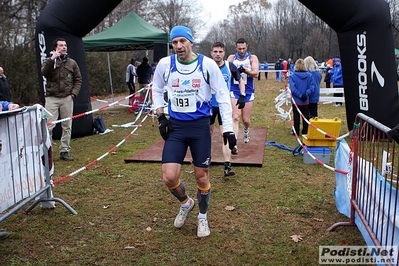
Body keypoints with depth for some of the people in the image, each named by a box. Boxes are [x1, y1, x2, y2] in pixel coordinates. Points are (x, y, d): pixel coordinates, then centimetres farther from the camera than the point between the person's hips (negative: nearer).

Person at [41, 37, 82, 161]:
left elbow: (78, 79, 12)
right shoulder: (48, 61, 5)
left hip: (67, 99, 2)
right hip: (52, 98, -2)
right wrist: (52, 58, -19)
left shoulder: (72, 62, 11)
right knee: (48, 125, -7)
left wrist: (73, 94, 0)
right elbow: (44, 72, -15)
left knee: (67, 126, 5)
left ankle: (64, 151, 13)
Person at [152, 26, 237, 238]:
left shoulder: (207, 64, -8)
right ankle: (185, 203, 28)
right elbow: (157, 90, 15)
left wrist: (228, 128, -8)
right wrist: (161, 117, 4)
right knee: (169, 177, -7)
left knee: (201, 176, 6)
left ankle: (203, 217, 33)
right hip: (175, 127, 2)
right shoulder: (165, 64, -3)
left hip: (200, 126, -1)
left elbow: (222, 95, -4)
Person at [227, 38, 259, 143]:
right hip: (235, 91, 0)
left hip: (248, 91, 1)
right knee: (235, 117, -16)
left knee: (246, 119, 8)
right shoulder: (231, 58, 5)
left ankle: (246, 130, 43)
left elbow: (255, 73, -11)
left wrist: (245, 71, -31)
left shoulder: (252, 58, 2)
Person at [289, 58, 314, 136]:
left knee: (296, 117, 8)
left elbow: (293, 88, -19)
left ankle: (296, 132, 13)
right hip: (306, 101, 2)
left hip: (296, 100, -2)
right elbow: (311, 87, -9)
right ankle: (305, 132, 19)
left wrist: (300, 95, -13)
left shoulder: (292, 76, -13)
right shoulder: (309, 75, -4)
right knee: (305, 116, 13)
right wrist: (306, 94, -12)